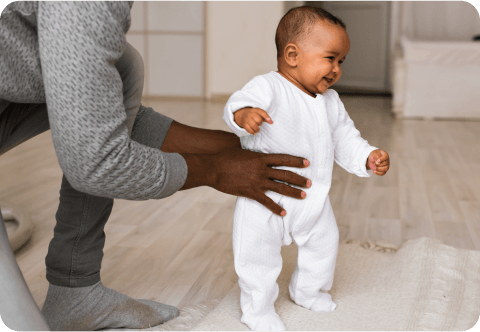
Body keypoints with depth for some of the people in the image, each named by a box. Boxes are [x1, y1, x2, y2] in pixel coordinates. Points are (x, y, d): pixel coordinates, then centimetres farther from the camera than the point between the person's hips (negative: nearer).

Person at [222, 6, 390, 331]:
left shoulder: (331, 102, 7)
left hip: (314, 197, 7)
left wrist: (368, 157, -2)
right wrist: (244, 113, -57)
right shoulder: (269, 87, -17)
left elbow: (345, 139, 15)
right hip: (265, 197, -6)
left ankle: (309, 290, 45)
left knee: (324, 243, 18)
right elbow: (239, 102, -34)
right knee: (258, 253, -5)